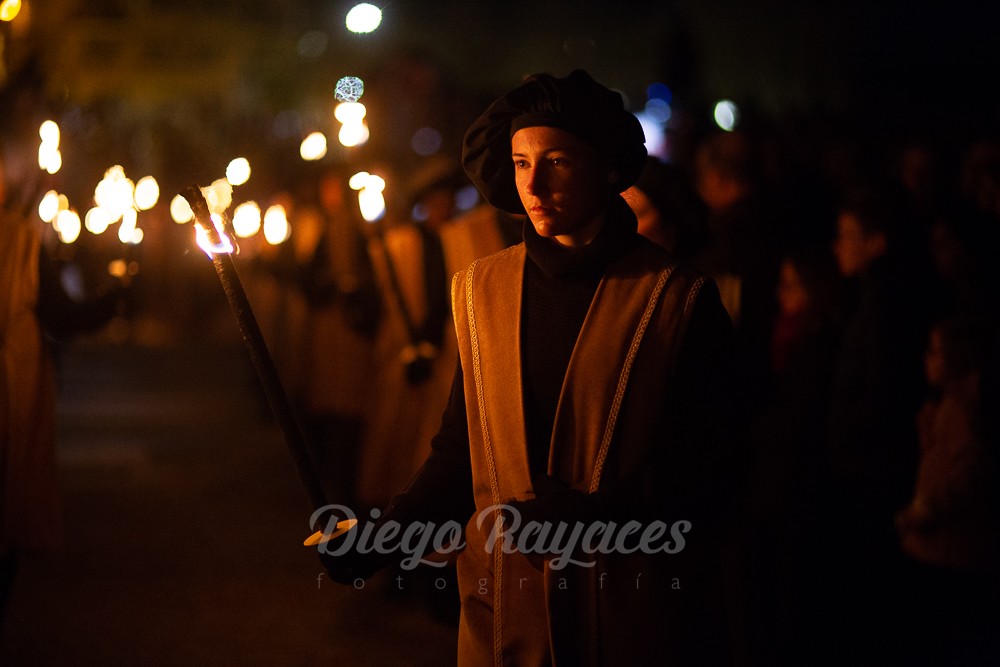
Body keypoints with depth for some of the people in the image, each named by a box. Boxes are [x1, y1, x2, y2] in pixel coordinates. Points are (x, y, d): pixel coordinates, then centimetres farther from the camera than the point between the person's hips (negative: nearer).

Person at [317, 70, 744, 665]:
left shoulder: (678, 299, -8)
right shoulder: (480, 289, 5)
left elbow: (713, 470, -9)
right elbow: (462, 447, 10)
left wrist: (598, 518, -21)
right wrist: (381, 539, -2)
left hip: (633, 616, -3)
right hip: (506, 612, 4)